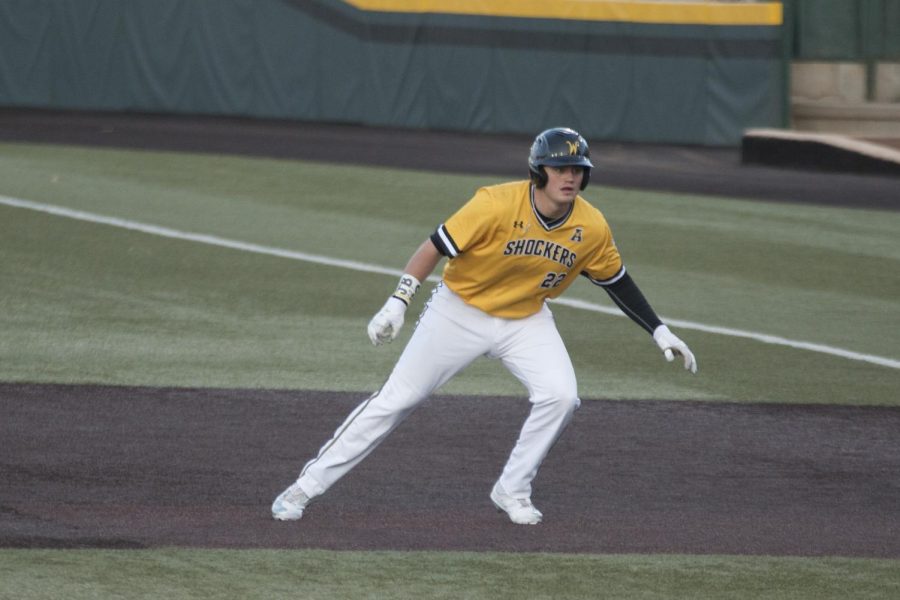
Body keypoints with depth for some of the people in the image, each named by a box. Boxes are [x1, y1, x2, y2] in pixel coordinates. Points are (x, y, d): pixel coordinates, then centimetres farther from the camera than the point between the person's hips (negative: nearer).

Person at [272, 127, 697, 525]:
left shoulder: (592, 229, -13)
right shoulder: (498, 205, -27)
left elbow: (617, 281, 4)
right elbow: (435, 248, -23)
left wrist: (660, 332, 3)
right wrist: (397, 303, -32)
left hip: (527, 321, 4)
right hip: (459, 312, -3)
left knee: (560, 397, -19)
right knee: (396, 399, -6)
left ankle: (512, 492, 2)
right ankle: (306, 486, 2)